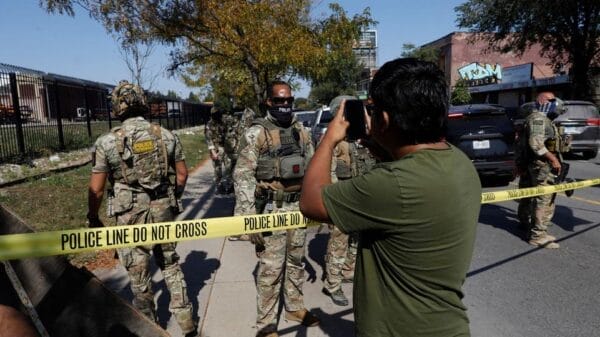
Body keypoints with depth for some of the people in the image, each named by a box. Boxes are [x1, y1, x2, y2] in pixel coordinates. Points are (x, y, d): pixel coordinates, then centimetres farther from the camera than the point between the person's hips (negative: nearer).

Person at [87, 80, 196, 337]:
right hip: (164, 211, 3)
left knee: (139, 273, 14)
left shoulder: (107, 142, -10)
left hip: (131, 216, -2)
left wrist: (93, 218, 10)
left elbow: (96, 189, -6)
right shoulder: (166, 135, -2)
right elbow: (182, 174, 4)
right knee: (170, 263, 20)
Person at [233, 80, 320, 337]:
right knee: (270, 268, 2)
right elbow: (243, 176, -13)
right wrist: (249, 218, -19)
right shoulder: (257, 133, -10)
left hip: (297, 206, 6)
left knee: (296, 260, 19)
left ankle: (295, 307, 38)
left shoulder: (301, 131, 8)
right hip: (271, 209, -6)